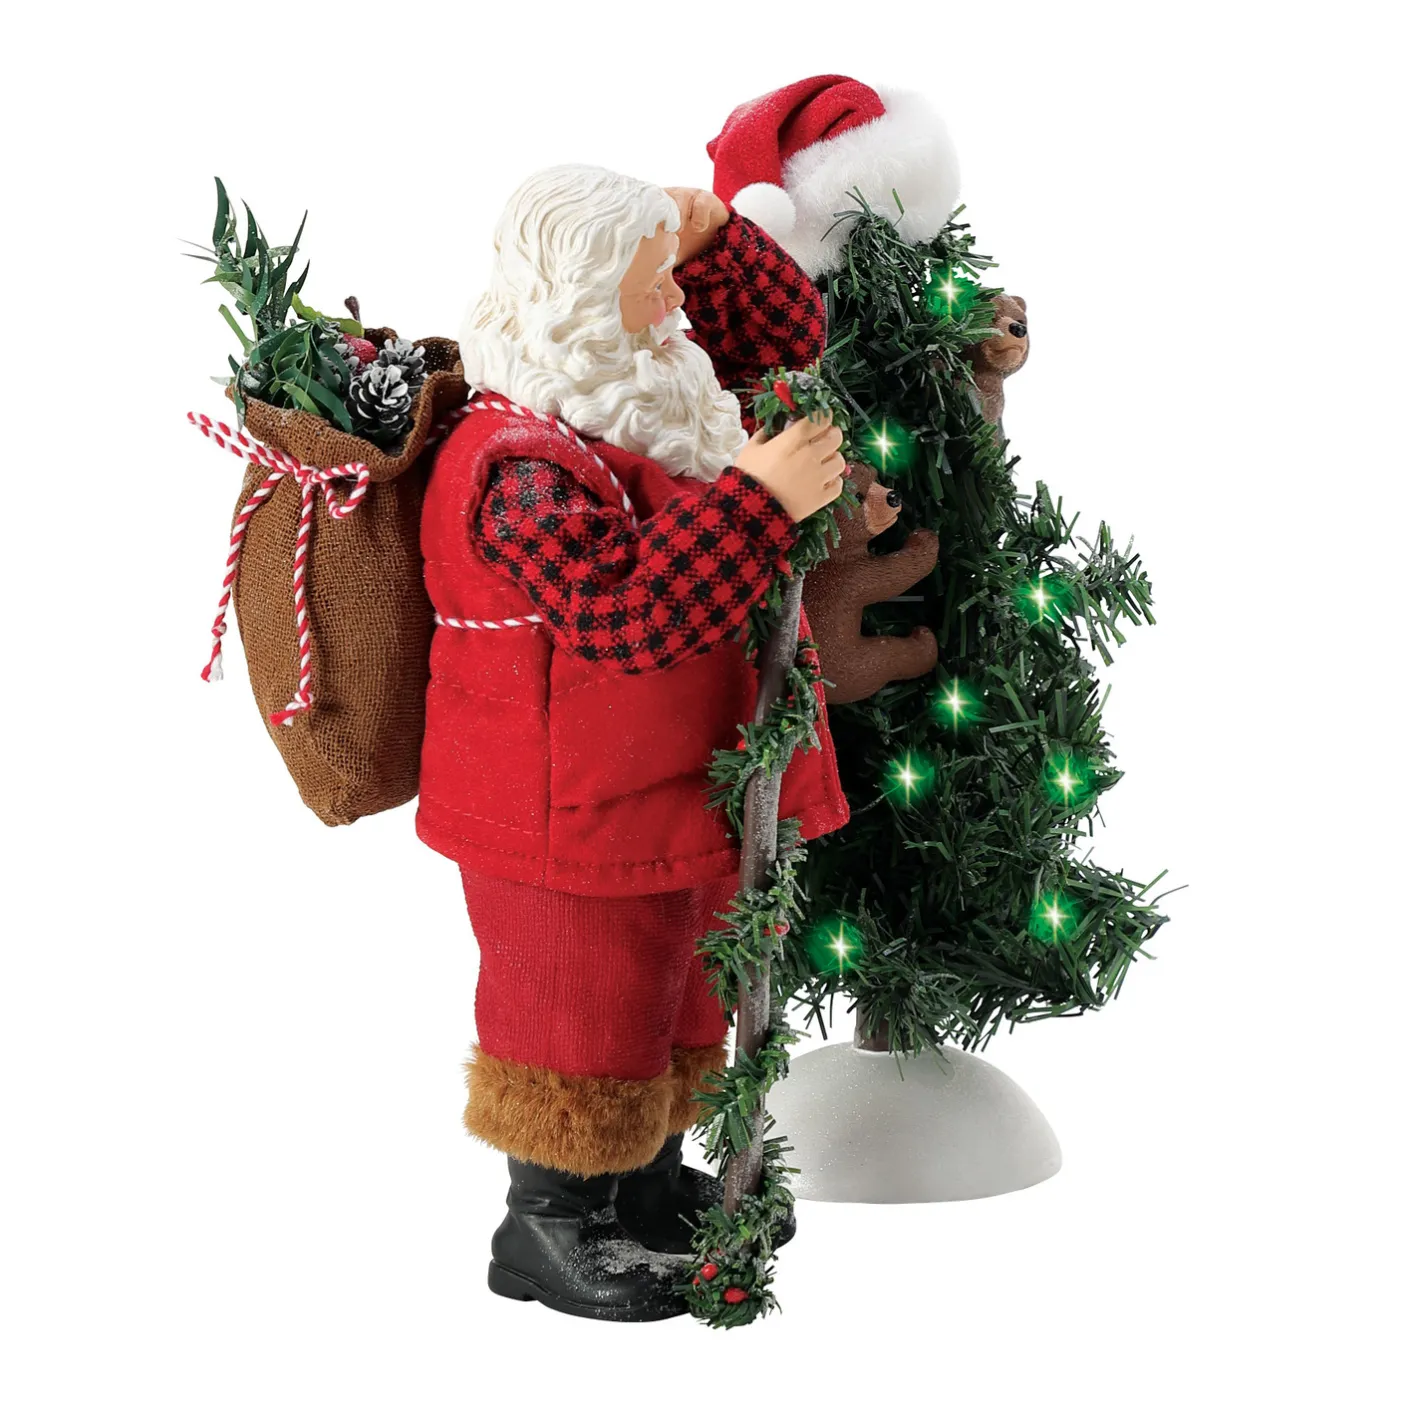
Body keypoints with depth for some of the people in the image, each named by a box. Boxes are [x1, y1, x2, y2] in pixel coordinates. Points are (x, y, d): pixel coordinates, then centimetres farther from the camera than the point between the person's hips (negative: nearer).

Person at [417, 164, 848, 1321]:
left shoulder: (657, 389, 5)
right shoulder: (525, 462, -27)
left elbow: (788, 332, 13)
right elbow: (630, 615, -35)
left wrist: (708, 238, -3)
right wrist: (757, 498, -34)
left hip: (680, 783, 10)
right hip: (578, 812, -10)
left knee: (670, 988, 23)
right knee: (585, 1007, 6)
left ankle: (650, 1185, 42)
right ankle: (545, 1228, 24)